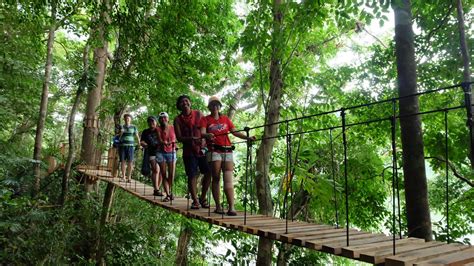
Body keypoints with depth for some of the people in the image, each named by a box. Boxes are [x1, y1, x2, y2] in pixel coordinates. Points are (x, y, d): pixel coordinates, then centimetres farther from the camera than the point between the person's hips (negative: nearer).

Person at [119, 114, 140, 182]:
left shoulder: (133, 127, 5)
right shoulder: (121, 127, 9)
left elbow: (137, 136, 1)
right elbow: (118, 137, 5)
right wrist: (120, 133, -16)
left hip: (130, 146, -2)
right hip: (122, 146, 2)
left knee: (130, 161, -8)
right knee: (122, 161, 0)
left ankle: (129, 177, -3)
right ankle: (123, 177, 6)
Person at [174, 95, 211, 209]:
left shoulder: (199, 114, 7)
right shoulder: (178, 120, 3)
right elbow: (179, 137, -3)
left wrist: (204, 139, -12)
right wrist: (192, 139, -21)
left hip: (202, 148, 1)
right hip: (189, 150, -1)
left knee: (209, 173, -5)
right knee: (192, 176, -4)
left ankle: (203, 198, 13)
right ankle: (195, 201, 10)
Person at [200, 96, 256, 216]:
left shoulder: (225, 118, 19)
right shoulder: (205, 119, 9)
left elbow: (235, 132, 12)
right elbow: (202, 133, -7)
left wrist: (247, 137, -2)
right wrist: (207, 135, -30)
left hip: (227, 151, 2)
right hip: (214, 151, -2)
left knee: (228, 180, -6)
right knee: (216, 179, 0)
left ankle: (231, 207, -11)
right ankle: (218, 206, 7)